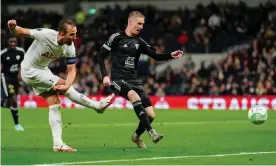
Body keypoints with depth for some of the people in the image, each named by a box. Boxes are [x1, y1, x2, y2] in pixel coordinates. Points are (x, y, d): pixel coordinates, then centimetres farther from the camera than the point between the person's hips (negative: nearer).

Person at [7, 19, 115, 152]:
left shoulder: (69, 47, -13)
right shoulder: (45, 34, -30)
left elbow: (72, 70, -10)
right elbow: (19, 31, -21)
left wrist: (67, 86, -29)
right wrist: (12, 27, -45)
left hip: (42, 71, 7)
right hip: (29, 71, -7)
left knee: (55, 104, 0)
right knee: (64, 86, -14)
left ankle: (58, 144, 3)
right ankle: (97, 105, 1)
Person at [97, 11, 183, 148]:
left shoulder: (139, 42, 11)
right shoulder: (117, 38, -2)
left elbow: (156, 56, 5)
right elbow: (101, 56, 0)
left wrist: (171, 55, -13)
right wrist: (105, 75, -11)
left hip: (133, 80, 5)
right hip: (118, 79, -5)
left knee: (150, 115, -4)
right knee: (135, 96, -37)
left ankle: (137, 136, 26)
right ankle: (151, 132, -39)